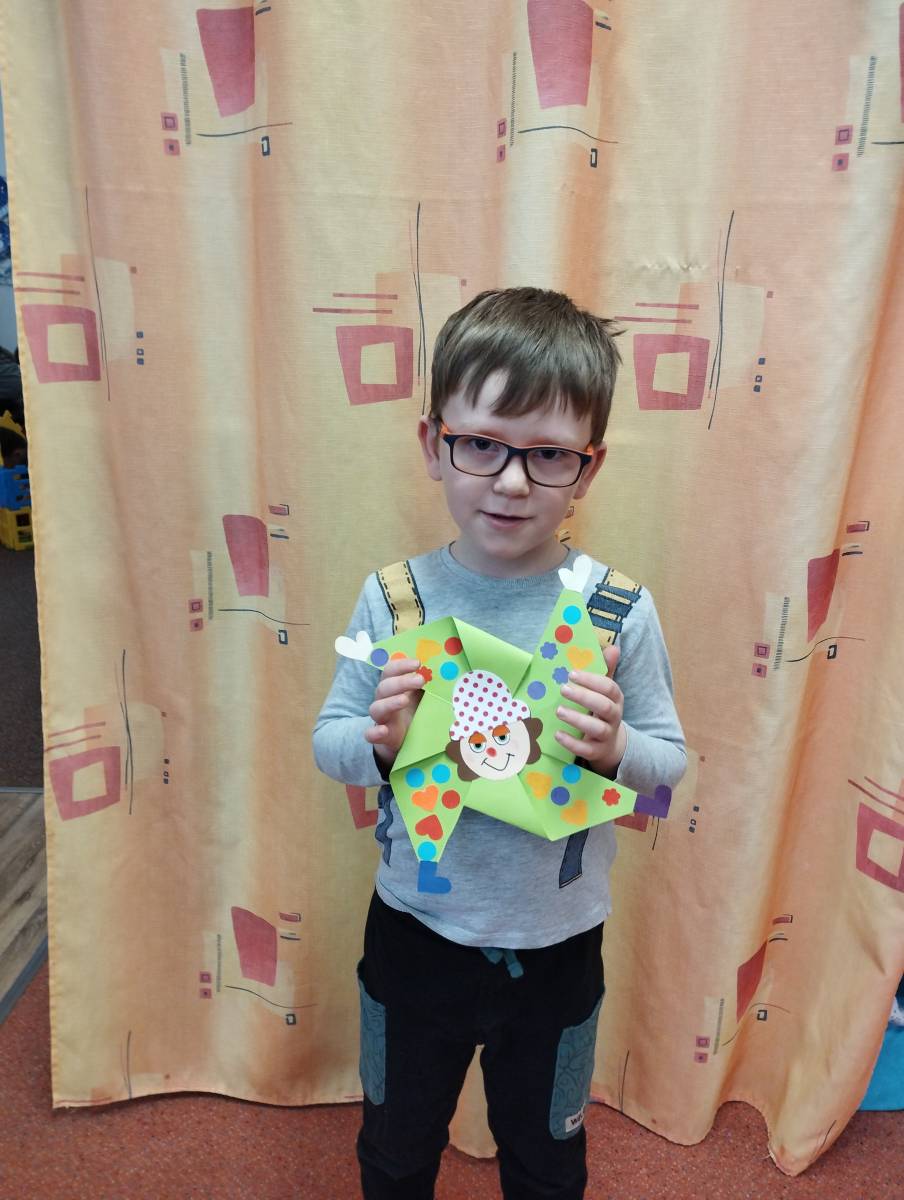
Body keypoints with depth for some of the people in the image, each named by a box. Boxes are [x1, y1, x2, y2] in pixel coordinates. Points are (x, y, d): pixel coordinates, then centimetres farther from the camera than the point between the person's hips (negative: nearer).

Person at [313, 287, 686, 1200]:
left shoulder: (620, 610, -18)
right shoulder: (392, 598, -15)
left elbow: (669, 765, -8)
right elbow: (329, 742, -6)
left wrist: (615, 748, -29)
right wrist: (379, 741, -27)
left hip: (558, 947, 0)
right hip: (414, 933, 1)